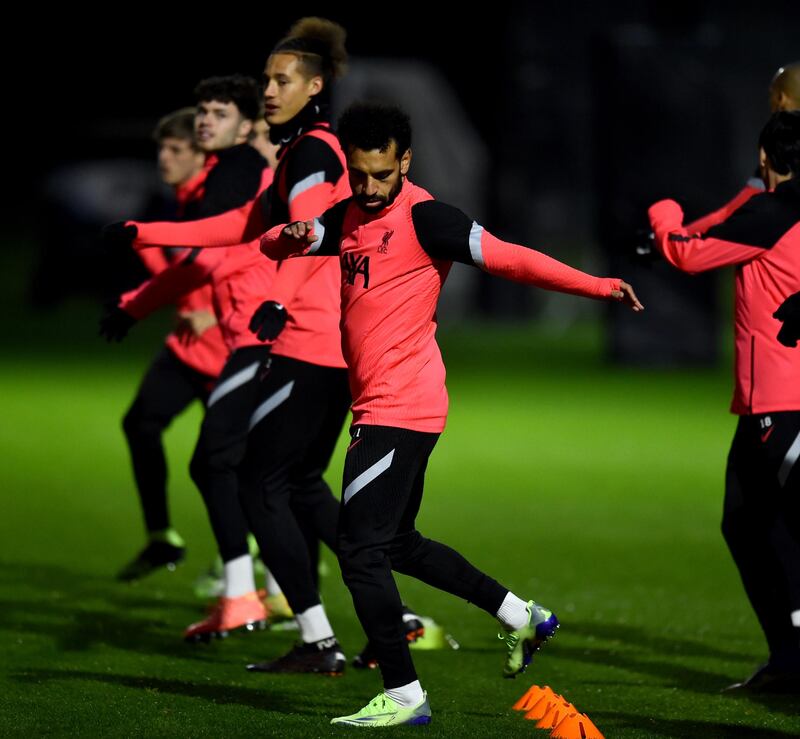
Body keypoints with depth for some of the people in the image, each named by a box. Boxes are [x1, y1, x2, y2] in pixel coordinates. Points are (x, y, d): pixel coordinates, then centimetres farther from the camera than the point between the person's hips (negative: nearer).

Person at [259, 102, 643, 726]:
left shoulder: (423, 217, -13)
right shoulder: (350, 216, 13)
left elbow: (507, 257, -19)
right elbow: (272, 246, 16)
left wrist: (596, 286, -28)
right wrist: (291, 236, -9)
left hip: (400, 411, -9)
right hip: (380, 409, 9)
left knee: (362, 550, -10)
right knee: (400, 544, 21)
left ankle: (404, 696, -3)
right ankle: (522, 617, 33)